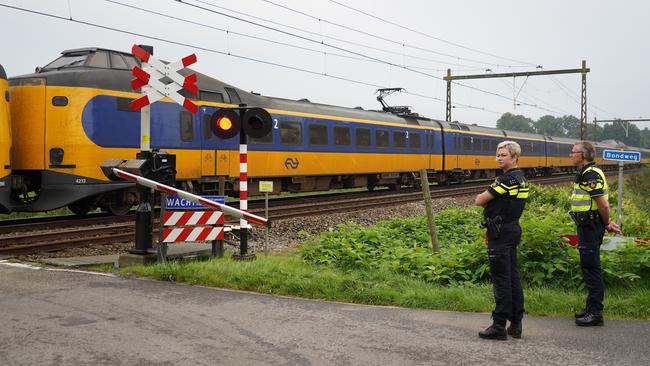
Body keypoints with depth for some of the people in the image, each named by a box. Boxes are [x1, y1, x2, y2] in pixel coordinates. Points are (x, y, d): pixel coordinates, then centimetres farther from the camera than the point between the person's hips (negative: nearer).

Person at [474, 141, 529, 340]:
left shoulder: (508, 179, -17)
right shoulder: (521, 178, 15)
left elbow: (479, 200, -15)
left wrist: (486, 201, 7)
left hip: (501, 233, -10)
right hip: (512, 229, 10)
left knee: (501, 279, -6)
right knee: (513, 277, 11)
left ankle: (499, 326, -2)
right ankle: (516, 324, 16)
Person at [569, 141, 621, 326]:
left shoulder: (590, 175, -19)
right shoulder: (586, 173, 15)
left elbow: (603, 205, -21)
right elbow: (602, 205, 20)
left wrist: (606, 224, -7)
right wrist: (607, 223, 14)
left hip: (590, 228, -11)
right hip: (587, 226, 11)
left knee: (591, 268, -6)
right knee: (589, 268, 15)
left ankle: (595, 313, 0)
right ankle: (592, 308, 25)